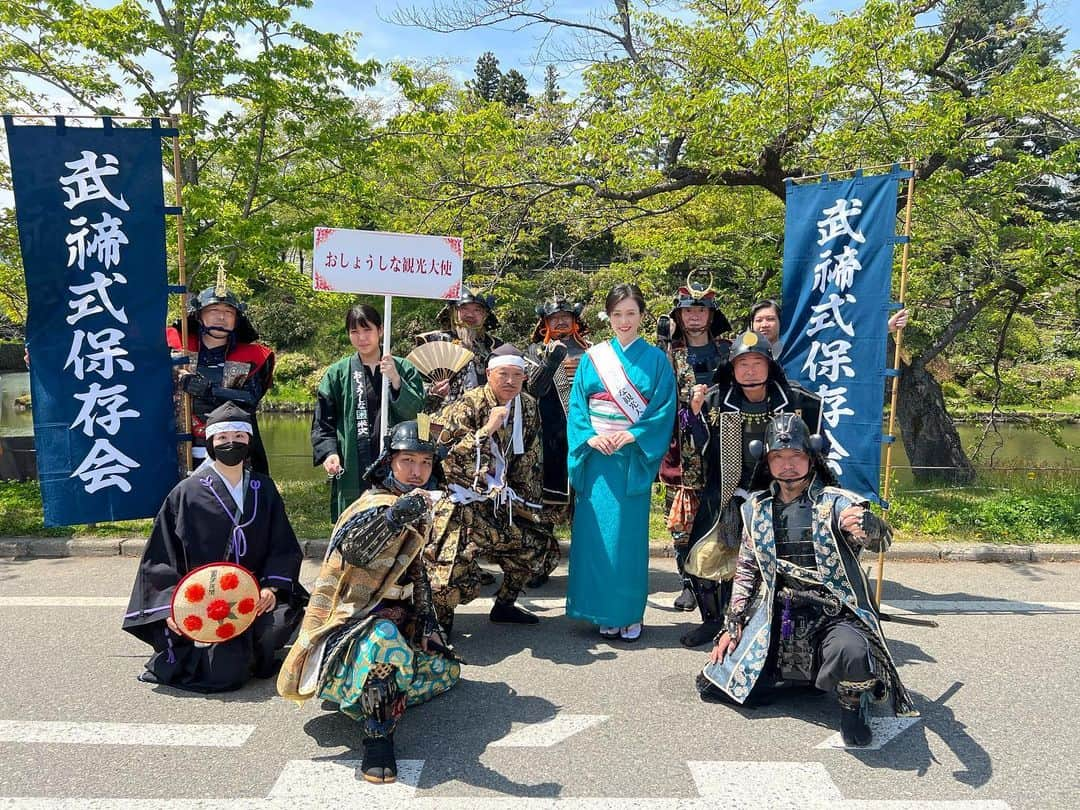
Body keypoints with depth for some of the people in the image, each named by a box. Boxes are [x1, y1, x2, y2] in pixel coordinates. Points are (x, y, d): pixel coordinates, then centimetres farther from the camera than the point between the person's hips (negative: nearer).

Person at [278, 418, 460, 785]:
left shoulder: (420, 507, 5)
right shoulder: (376, 505, -19)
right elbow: (351, 548, -43)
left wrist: (426, 622, 10)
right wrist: (398, 513, -58)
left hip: (396, 615, 9)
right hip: (353, 623, -9)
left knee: (446, 670, 10)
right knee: (384, 638, -40)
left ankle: (365, 701, 14)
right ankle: (376, 734, -24)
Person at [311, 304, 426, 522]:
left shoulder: (404, 369, 9)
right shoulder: (337, 373, 9)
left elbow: (417, 412, -1)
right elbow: (322, 422, 10)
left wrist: (396, 380, -13)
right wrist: (328, 452, -6)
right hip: (352, 472, 0)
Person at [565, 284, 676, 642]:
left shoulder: (656, 360, 3)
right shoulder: (591, 358, 7)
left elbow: (664, 410, -3)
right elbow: (576, 406, 5)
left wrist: (630, 436, -14)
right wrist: (589, 436, -11)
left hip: (635, 458, -2)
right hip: (596, 456, 2)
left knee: (629, 535, 1)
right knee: (595, 533, 3)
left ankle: (630, 614, 14)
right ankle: (604, 612, 15)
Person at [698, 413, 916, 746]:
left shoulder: (836, 502, -8)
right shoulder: (756, 508, 7)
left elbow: (882, 538, -27)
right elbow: (746, 570, 15)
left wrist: (867, 525, -51)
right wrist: (732, 625, 9)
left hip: (834, 616, -5)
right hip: (775, 618, 5)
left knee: (851, 654, -39)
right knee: (713, 684, -1)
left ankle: (852, 705, -1)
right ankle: (791, 669, 25)